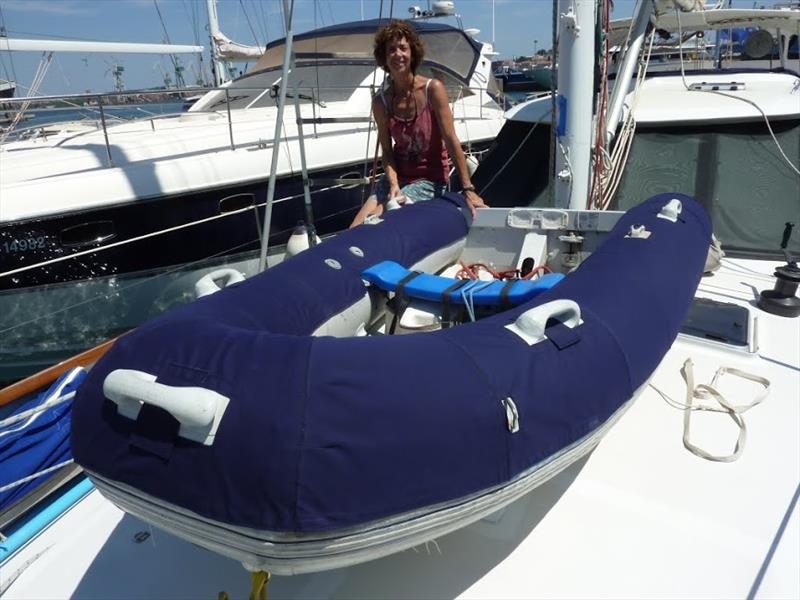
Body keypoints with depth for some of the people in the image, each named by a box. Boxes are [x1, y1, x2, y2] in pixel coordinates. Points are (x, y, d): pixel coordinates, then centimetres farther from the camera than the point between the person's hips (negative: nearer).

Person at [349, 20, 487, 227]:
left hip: (430, 179, -4)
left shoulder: (433, 89, -11)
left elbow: (451, 141, -13)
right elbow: (387, 151, 1)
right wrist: (393, 184, -18)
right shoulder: (380, 102, -1)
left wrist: (468, 189, -16)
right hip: (396, 176, 4)